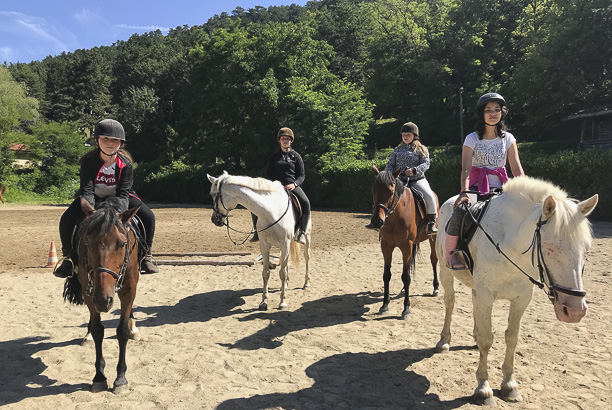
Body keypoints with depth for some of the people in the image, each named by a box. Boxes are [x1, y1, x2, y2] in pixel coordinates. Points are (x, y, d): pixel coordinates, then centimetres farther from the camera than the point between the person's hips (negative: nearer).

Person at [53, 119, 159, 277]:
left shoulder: (125, 163, -18)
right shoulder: (88, 161, -19)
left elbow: (123, 192, -24)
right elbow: (87, 189, -26)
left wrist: (120, 212, -44)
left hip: (118, 197, 0)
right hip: (94, 198, 0)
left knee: (148, 217, -23)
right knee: (67, 219, -25)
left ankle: (145, 256, -3)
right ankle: (69, 257, 0)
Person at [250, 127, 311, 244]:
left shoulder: (296, 156, 9)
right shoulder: (274, 156, 14)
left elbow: (302, 174, 7)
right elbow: (268, 174, 17)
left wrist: (294, 184, -13)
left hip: (292, 186, -2)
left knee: (305, 203, -32)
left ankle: (302, 232, -18)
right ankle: (257, 230, 0)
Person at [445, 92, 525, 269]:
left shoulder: (508, 138, 10)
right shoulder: (472, 139, 1)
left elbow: (517, 168, 5)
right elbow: (466, 168, -10)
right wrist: (464, 192, -27)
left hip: (499, 188, 3)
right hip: (477, 187, -3)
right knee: (460, 212, -32)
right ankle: (450, 252, -10)